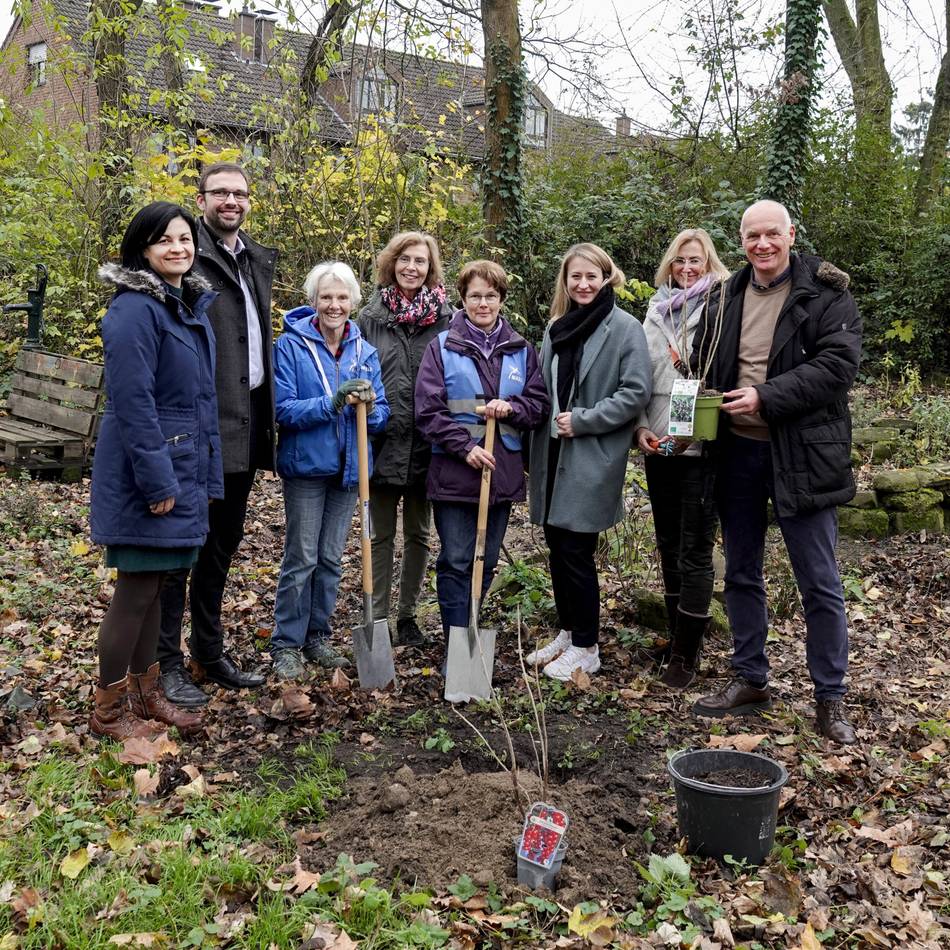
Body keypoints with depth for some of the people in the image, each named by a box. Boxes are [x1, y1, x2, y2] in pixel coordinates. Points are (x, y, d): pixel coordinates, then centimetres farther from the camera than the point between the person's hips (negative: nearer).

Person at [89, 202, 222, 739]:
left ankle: (145, 693, 29)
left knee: (155, 584, 16)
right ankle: (109, 710, 14)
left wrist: (208, 476, 14)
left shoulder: (195, 307, 13)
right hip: (143, 472, -8)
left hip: (182, 468, 8)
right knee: (137, 586, 0)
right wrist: (157, 479, -21)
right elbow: (131, 400, -20)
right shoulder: (135, 308, -14)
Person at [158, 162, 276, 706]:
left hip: (246, 423, 8)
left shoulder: (258, 261, 15)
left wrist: (267, 413, 16)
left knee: (225, 540, 17)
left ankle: (210, 649, 31)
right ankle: (167, 661, 12)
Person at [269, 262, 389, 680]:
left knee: (331, 558, 12)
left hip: (348, 468, 5)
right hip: (306, 466, -4)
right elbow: (283, 409, -14)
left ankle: (317, 636, 25)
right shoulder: (291, 344, -8)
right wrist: (332, 403, -25)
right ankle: (286, 644, 11)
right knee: (301, 558, -2)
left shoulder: (365, 351, 5)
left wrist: (369, 406, -18)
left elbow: (381, 414, 5)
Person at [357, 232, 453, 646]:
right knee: (381, 534, 8)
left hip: (426, 442, 1)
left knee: (418, 534, 13)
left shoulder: (446, 317, -1)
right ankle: (377, 616, 17)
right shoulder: (370, 316, 1)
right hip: (383, 441, 0)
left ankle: (407, 613, 27)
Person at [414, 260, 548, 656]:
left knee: (486, 562, 12)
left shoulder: (521, 350, 9)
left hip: (502, 472, 3)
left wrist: (511, 409, -13)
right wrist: (464, 447, -15)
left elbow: (539, 403, 8)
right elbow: (428, 410, -6)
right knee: (456, 562, 0)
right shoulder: (442, 348, -1)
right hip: (454, 471, -3)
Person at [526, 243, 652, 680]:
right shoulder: (557, 327, 12)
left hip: (592, 459, -6)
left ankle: (586, 647, 11)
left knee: (576, 551, -3)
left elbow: (636, 392, -13)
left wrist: (583, 420, -16)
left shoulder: (624, 327, -7)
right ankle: (567, 632, 27)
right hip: (553, 454, 7)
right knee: (557, 547, 12)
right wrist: (549, 421, 8)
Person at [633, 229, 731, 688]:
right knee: (668, 545, 14)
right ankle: (676, 638, 28)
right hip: (659, 445, 6)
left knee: (694, 551, -1)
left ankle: (687, 653, 9)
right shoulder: (658, 310, 13)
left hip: (702, 447, -6)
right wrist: (641, 426, 1)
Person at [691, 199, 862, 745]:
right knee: (742, 574, 14)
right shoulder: (727, 299, 9)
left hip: (800, 454, -5)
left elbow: (838, 365, -16)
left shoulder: (826, 294, -6)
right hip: (737, 452, 5)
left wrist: (765, 398, -23)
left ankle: (831, 697, 16)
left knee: (820, 582, 3)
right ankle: (751, 681, 28)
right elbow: (705, 368, 19)